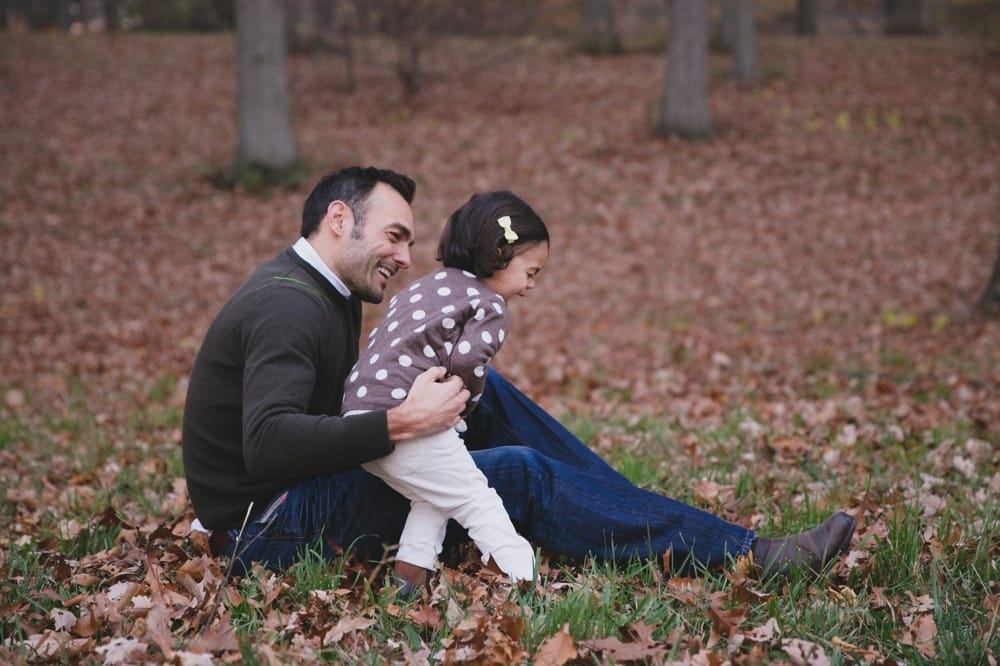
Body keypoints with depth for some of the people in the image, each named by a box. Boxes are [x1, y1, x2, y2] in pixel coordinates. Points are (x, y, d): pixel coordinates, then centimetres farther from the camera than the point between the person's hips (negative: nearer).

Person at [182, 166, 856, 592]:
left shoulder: (329, 293, 13)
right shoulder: (287, 307, -20)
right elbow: (267, 446, -33)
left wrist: (424, 403, -6)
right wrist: (399, 425, -36)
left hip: (309, 491, 10)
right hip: (267, 527, -10)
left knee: (482, 392, 4)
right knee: (517, 472, -17)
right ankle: (746, 555, -14)